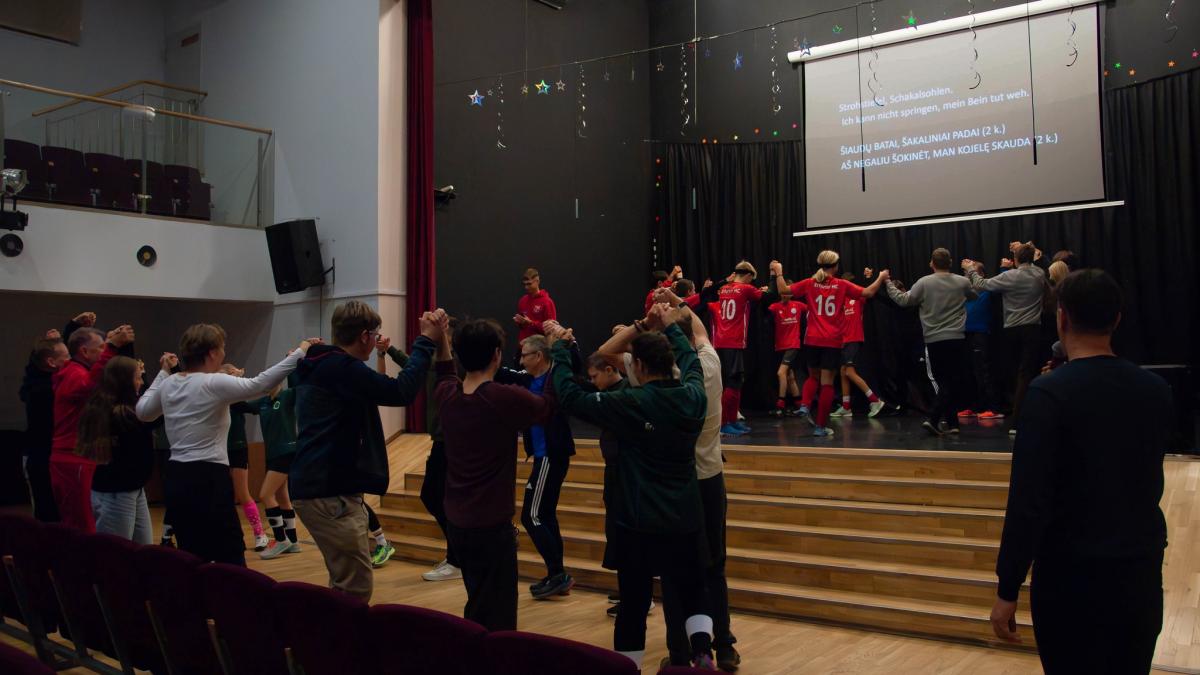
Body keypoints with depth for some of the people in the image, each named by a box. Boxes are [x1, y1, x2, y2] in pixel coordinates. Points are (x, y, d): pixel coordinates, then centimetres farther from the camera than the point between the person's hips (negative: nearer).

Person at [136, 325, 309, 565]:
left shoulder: (168, 384, 9)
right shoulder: (213, 383, -13)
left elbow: (142, 412, 26)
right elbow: (260, 385, -19)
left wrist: (162, 373, 31)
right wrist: (299, 354, -13)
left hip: (176, 480, 8)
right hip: (207, 480, -8)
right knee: (231, 561, -4)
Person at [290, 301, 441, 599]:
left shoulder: (321, 366, 16)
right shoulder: (340, 367, -16)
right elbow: (400, 391, -21)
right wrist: (426, 341, -13)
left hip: (322, 486, 11)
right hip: (329, 492, -11)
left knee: (345, 581, 18)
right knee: (356, 586, -5)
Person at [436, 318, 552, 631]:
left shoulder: (448, 394, -2)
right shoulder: (507, 398, -20)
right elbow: (552, 405, -3)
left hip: (456, 523, 7)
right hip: (492, 526, -7)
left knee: (476, 609, 24)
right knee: (495, 621, 2)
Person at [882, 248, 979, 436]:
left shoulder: (924, 283, -5)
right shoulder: (962, 282, 1)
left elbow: (903, 300, 0)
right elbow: (975, 295, 21)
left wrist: (887, 281, 11)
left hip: (934, 340, 0)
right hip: (957, 339, 0)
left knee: (943, 382, 9)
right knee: (956, 382, 4)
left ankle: (951, 422, 7)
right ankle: (933, 419, -9)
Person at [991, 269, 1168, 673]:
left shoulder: (1050, 392, -16)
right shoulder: (1156, 391, 2)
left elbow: (1029, 500, -18)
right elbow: (1151, 488, 16)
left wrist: (1008, 589, -12)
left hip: (1073, 573, -5)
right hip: (1142, 568, 5)